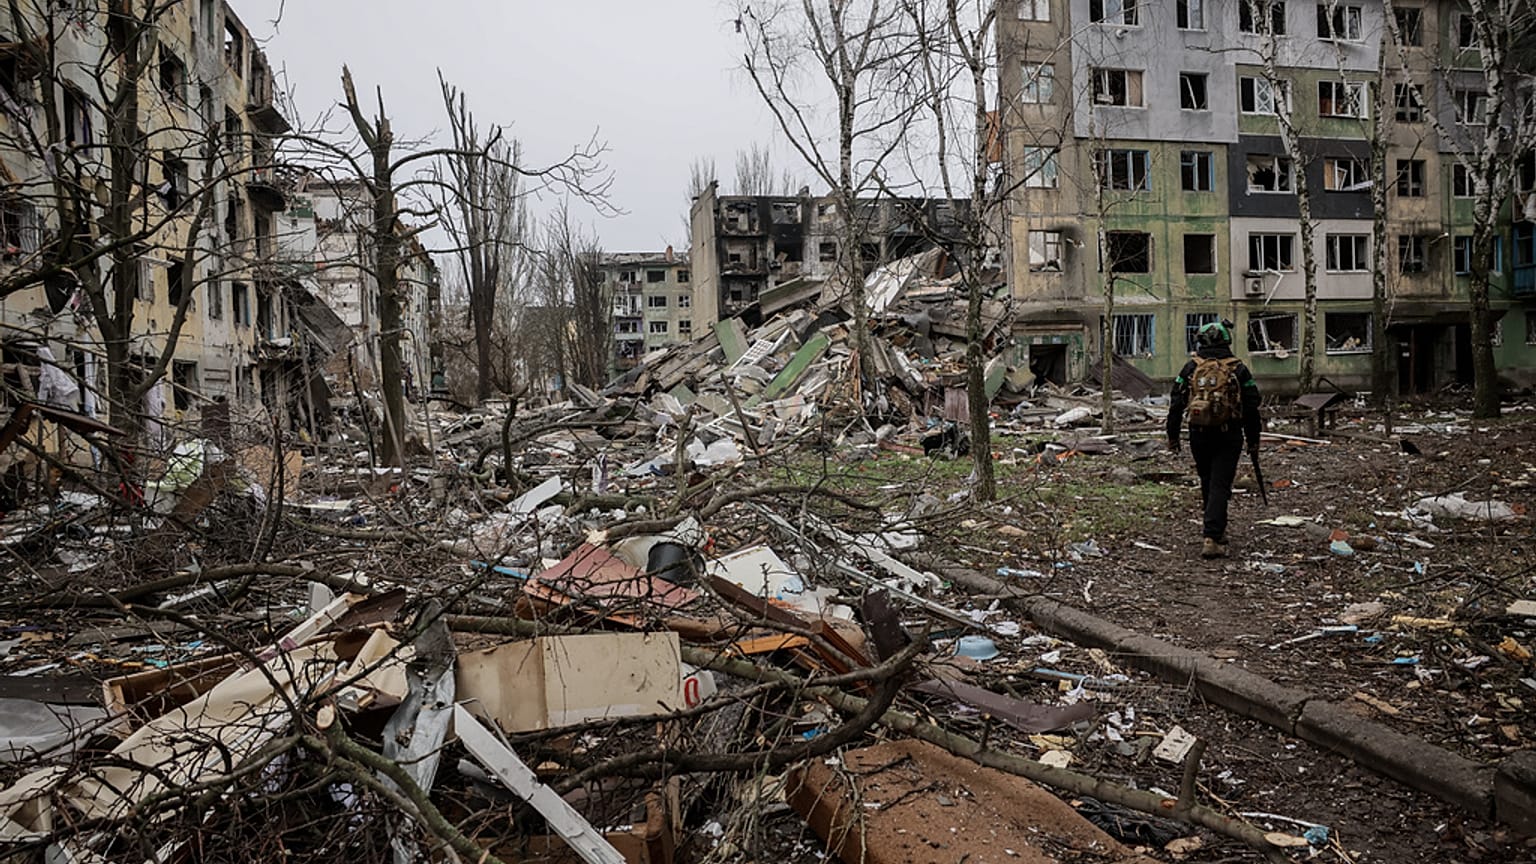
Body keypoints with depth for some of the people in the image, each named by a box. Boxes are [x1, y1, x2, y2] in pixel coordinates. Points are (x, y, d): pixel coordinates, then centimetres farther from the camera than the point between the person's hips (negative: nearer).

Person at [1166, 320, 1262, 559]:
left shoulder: (1191, 369, 1)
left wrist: (1172, 435, 9)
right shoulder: (1238, 370, 0)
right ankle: (1212, 538, -12)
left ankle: (1212, 526, 33)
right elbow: (1251, 407, 1)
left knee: (1207, 482, 19)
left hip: (1199, 435, 2)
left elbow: (1176, 404, 1)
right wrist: (1253, 439, 10)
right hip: (1229, 435, -2)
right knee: (1220, 485, -3)